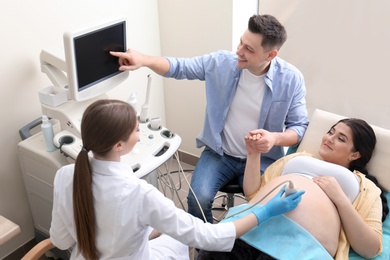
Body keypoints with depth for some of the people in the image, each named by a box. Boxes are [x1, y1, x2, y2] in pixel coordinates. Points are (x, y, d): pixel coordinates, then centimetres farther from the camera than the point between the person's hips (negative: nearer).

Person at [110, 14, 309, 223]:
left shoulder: (291, 79, -11)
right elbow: (178, 67, -1)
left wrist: (275, 138, -27)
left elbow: (299, 127, -5)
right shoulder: (220, 63, -9)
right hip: (218, 154, 1)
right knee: (198, 198, -23)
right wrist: (144, 60, -19)